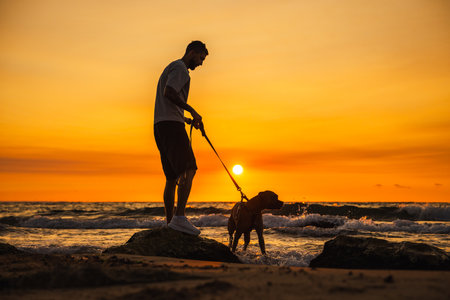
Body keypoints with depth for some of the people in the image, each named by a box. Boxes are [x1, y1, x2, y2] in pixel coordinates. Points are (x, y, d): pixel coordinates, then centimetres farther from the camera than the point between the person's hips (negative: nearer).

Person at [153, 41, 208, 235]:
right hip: (170, 125, -11)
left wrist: (188, 120, 24)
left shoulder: (171, 68, 30)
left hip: (161, 126, 11)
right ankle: (180, 217, -26)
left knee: (172, 177, 9)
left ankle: (170, 223, 10)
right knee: (188, 169, -18)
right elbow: (169, 93, -19)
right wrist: (192, 111, -14)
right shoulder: (179, 68, -2)